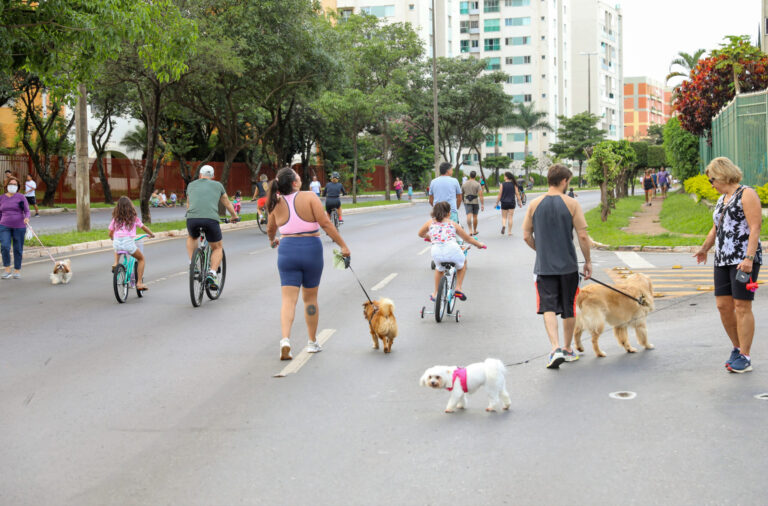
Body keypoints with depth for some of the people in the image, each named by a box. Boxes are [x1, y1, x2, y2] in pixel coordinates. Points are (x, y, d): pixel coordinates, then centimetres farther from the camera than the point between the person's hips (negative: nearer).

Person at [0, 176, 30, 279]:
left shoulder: (20, 197, 0)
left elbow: (27, 211, -1)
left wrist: (27, 218, -22)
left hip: (19, 226, -1)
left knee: (18, 249, 3)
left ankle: (17, 270, 17)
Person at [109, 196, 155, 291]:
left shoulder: (115, 219, 12)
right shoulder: (134, 217, 7)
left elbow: (110, 234, 15)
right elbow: (144, 227, 18)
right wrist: (151, 234, 37)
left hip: (117, 242, 3)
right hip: (128, 242, -3)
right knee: (142, 259, 19)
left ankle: (115, 263, 19)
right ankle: (139, 283, 9)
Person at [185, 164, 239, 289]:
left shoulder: (191, 185, 24)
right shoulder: (217, 185, 21)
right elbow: (227, 203, 34)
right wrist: (234, 216, 51)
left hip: (192, 218, 2)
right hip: (211, 219, -2)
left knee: (191, 238, 35)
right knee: (217, 247, 20)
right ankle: (212, 274, -1)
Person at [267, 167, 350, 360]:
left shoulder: (276, 203, 2)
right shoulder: (309, 197, -8)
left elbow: (270, 230, 16)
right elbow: (325, 223, -13)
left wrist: (272, 241, 39)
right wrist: (343, 245, -8)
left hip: (287, 250, 1)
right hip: (311, 249, -1)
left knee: (289, 299, 0)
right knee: (310, 298, 14)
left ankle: (285, 339, -21)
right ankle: (312, 342, 24)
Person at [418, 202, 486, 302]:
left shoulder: (430, 222, 21)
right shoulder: (452, 223, 20)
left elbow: (420, 234, 39)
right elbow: (468, 238, 27)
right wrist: (479, 244, 45)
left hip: (436, 253, 1)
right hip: (453, 250, -1)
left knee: (439, 268, 36)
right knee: (462, 263, 33)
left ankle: (435, 293, 37)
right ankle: (458, 289, 25)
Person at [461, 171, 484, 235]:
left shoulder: (464, 184, 4)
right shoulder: (477, 184, -6)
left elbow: (462, 194, 13)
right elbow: (480, 195, -13)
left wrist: (463, 201, 30)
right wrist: (482, 204, -12)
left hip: (467, 202, 1)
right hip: (475, 202, -1)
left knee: (469, 216, -9)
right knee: (475, 216, 12)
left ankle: (470, 231, -26)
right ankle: (475, 231, 26)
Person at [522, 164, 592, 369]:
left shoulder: (534, 204, 1)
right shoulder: (571, 204, -6)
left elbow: (527, 236, 5)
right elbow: (583, 236, -8)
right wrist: (588, 261, 4)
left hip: (544, 266, 1)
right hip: (568, 265, -1)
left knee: (548, 307, -1)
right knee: (568, 309, 13)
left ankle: (555, 348, -19)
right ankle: (567, 349, 25)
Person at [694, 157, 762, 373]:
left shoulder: (746, 195, -7)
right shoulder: (722, 199, 19)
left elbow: (755, 228, -15)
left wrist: (749, 258, -23)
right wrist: (704, 248, 41)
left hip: (744, 260, -8)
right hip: (723, 259, 8)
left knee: (742, 306, -7)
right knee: (723, 305, 4)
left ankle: (744, 358, -2)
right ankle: (737, 349, 19)